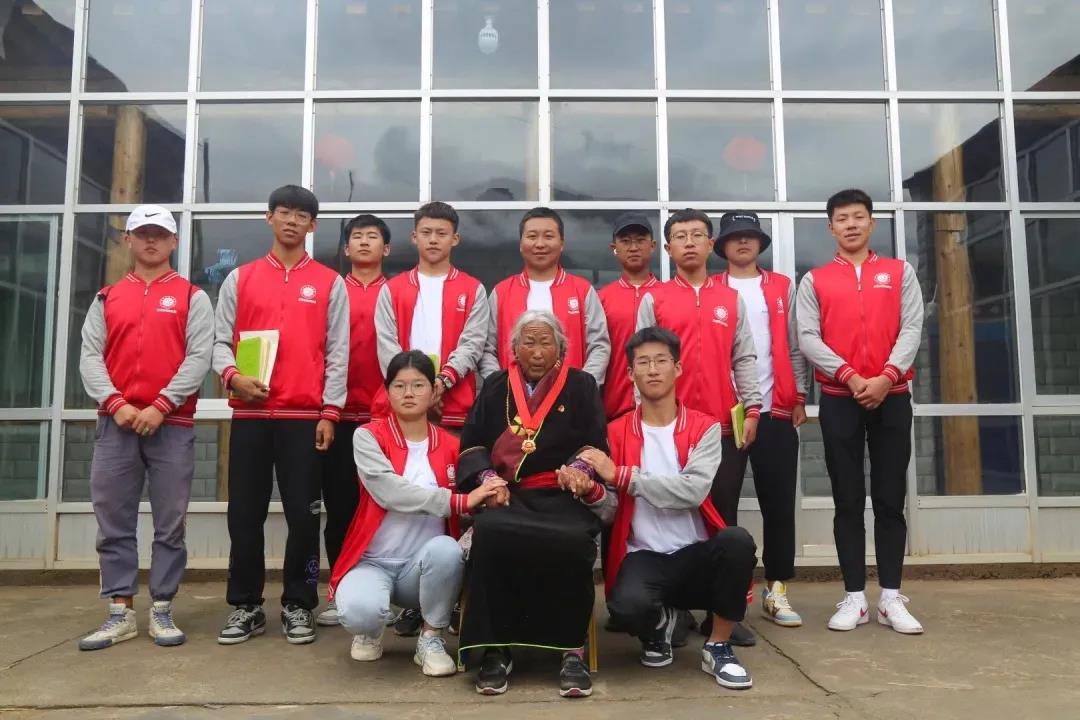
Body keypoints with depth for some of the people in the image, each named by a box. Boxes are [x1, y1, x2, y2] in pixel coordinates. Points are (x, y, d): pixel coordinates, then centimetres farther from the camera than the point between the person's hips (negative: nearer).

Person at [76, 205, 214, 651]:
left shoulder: (192, 297, 6)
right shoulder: (107, 298, 15)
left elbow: (199, 357, -4)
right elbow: (89, 356, 6)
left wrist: (161, 405, -13)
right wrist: (116, 403, -9)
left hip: (172, 424, -3)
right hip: (116, 423, 3)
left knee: (170, 523, 1)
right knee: (113, 522, 4)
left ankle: (162, 612, 10)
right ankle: (120, 614, 13)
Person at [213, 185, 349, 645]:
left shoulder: (330, 284, 7)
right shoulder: (240, 279, 12)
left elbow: (338, 353, 3)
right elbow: (221, 340, 9)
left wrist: (329, 412, -4)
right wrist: (231, 375, -11)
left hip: (305, 415, -1)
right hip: (250, 414, 2)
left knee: (303, 513, 1)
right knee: (245, 513, 5)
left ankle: (298, 606, 14)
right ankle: (245, 606, 17)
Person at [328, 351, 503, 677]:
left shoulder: (450, 445, 3)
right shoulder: (368, 437, -7)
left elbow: (469, 509, 7)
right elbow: (390, 492, -25)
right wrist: (460, 501, -31)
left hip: (424, 566, 2)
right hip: (372, 562, -2)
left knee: (447, 548, -32)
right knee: (359, 611, -33)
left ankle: (431, 638, -6)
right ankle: (371, 629, 8)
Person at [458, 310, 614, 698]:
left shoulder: (581, 385, 12)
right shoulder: (495, 386, 17)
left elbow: (596, 444, 6)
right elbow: (472, 442, 10)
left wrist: (579, 469, -15)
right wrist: (487, 477, -8)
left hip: (564, 496, -1)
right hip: (507, 494, 1)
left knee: (574, 541, -35)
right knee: (489, 533, -33)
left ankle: (572, 651, -17)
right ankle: (495, 650, -18)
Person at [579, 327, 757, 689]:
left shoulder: (705, 428, 1)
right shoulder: (616, 433, 3)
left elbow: (693, 490, -18)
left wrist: (621, 475, -21)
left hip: (696, 554, 1)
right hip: (643, 557, 0)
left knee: (737, 540, -32)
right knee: (628, 603, -33)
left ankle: (717, 647, -8)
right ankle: (658, 623, 8)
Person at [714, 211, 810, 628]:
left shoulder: (782, 288, 13)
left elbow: (793, 345, 11)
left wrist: (799, 397, 6)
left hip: (776, 410, 2)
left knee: (779, 503, 4)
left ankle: (776, 590, 14)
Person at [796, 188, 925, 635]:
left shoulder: (900, 272, 11)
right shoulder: (815, 280, 8)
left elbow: (912, 329, 1)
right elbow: (807, 337, -2)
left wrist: (886, 375, -14)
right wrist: (849, 376, -15)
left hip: (892, 396, 1)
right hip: (839, 400, 0)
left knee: (890, 498, 2)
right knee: (848, 501, 2)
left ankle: (891, 598, 9)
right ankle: (854, 597, 8)